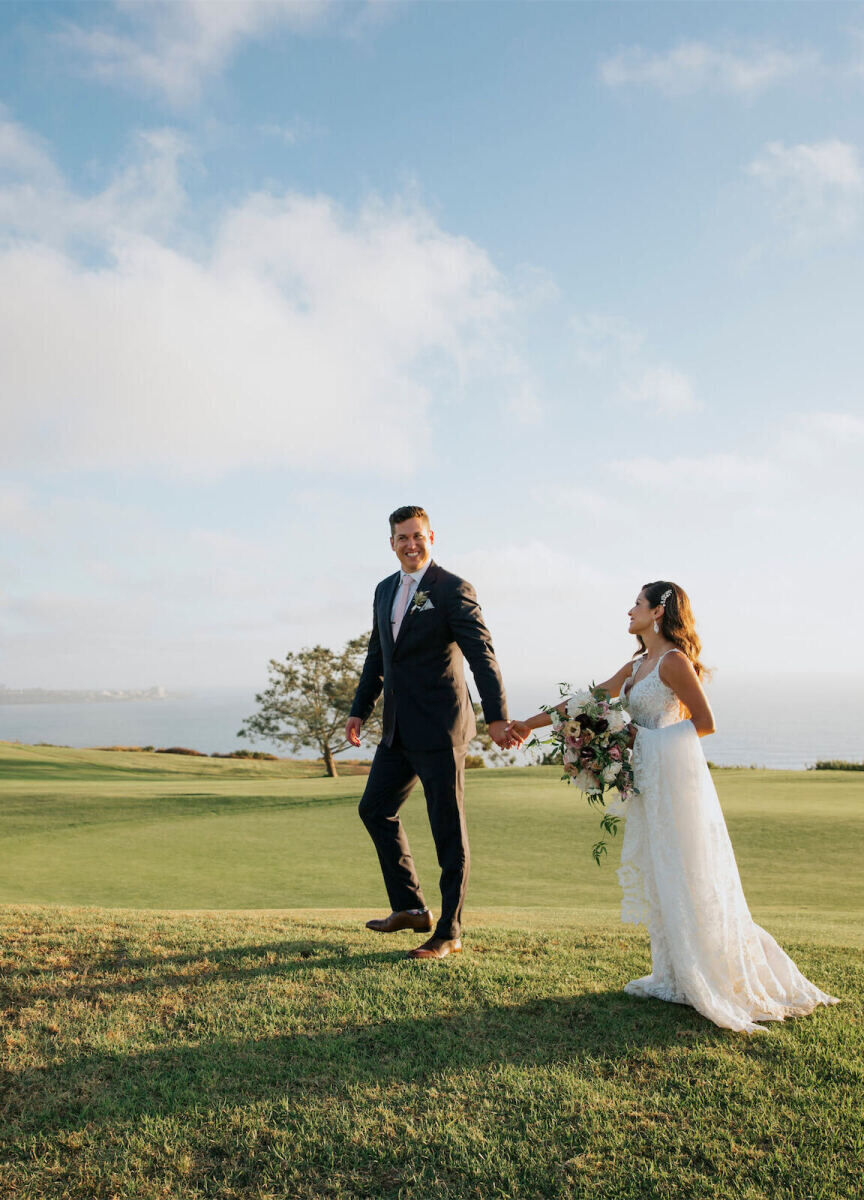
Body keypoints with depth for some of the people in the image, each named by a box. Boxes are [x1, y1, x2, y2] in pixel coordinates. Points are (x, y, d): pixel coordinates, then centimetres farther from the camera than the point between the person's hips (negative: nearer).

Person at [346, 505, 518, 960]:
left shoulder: (452, 590, -10)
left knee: (448, 830, 1)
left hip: (440, 727, -8)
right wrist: (360, 710, 21)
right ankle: (410, 908, 29)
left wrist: (496, 718, -26)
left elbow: (482, 655, -17)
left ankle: (450, 932, 14)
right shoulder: (385, 590, 13)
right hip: (399, 730, 8)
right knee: (375, 808, 14)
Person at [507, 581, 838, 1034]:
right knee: (654, 877, 11)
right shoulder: (635, 667, 14)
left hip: (674, 774, -9)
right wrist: (531, 723, 16)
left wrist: (645, 737, -10)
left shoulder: (673, 661, -11)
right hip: (649, 779, 9)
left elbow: (705, 723, -10)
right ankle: (672, 976, 19)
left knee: (679, 876, -1)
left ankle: (702, 979, 10)